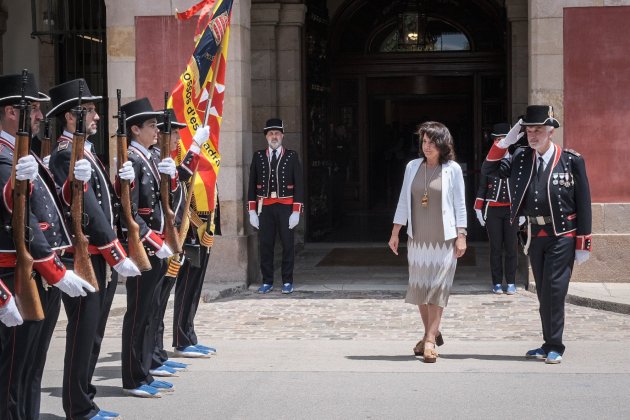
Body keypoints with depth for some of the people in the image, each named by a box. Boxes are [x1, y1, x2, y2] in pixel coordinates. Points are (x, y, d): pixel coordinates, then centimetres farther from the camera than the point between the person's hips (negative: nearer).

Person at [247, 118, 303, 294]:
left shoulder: (292, 157, 2)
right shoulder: (258, 157, 6)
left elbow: (298, 185, 0)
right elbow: (252, 185, 7)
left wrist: (296, 212, -7)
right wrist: (252, 211, 1)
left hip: (285, 207, -1)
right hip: (265, 207, 1)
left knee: (287, 245, 2)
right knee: (265, 245, 3)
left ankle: (287, 282, 10)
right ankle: (267, 282, 11)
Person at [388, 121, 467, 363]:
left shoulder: (452, 169, -3)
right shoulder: (413, 167, 6)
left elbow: (460, 205, -1)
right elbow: (404, 201, 10)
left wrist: (461, 236, -6)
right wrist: (395, 233, 8)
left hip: (444, 239, -4)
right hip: (417, 238, 4)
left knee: (438, 288, -6)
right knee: (419, 288, 7)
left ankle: (430, 341, -7)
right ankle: (432, 334, 21)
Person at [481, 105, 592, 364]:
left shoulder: (572, 160, -7)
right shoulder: (521, 158, 5)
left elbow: (583, 204, -5)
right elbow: (489, 170, 7)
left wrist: (583, 244, -7)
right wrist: (506, 142, -6)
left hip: (562, 236, -5)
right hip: (535, 235, 5)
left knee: (554, 291, -7)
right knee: (543, 293, 10)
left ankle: (555, 347, 2)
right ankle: (549, 344, 18)